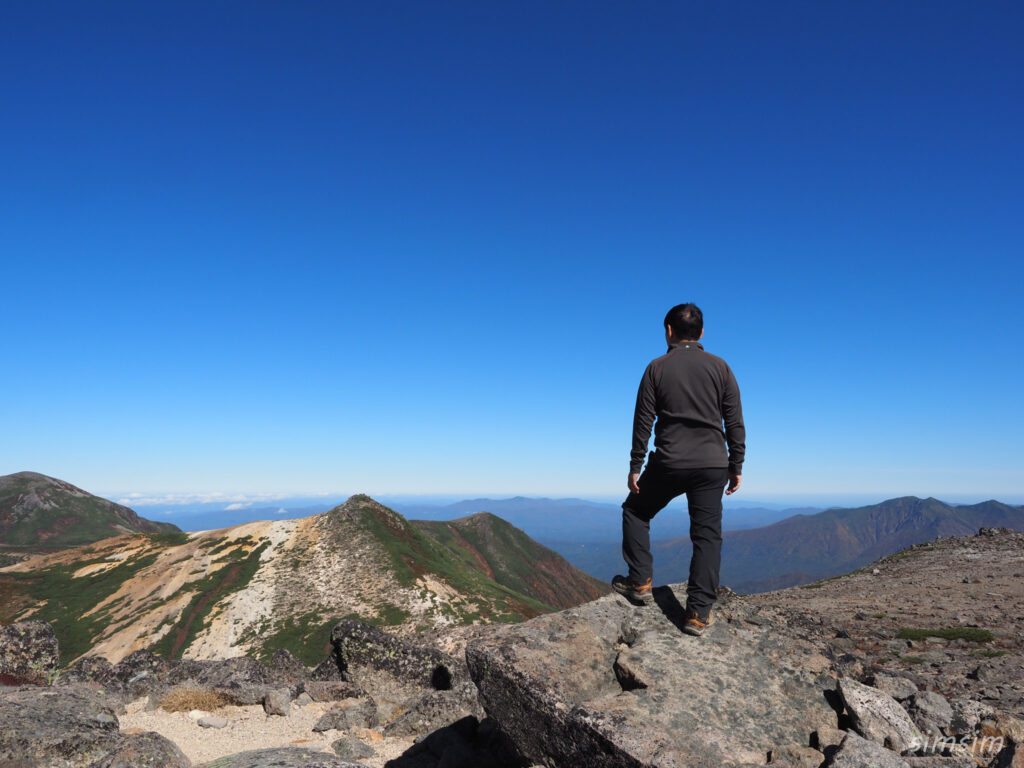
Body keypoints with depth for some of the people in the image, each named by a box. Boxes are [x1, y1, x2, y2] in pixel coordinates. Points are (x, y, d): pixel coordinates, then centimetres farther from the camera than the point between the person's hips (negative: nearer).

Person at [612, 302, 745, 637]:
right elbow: (735, 422, 2)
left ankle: (640, 582, 17)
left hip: (668, 464, -1)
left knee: (635, 512, 20)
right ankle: (698, 613, 5)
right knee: (707, 535, 6)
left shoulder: (657, 368, 1)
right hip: (712, 465, 2)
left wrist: (635, 467, 3)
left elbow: (643, 421, -1)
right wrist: (736, 466, 9)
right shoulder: (720, 367, 4)